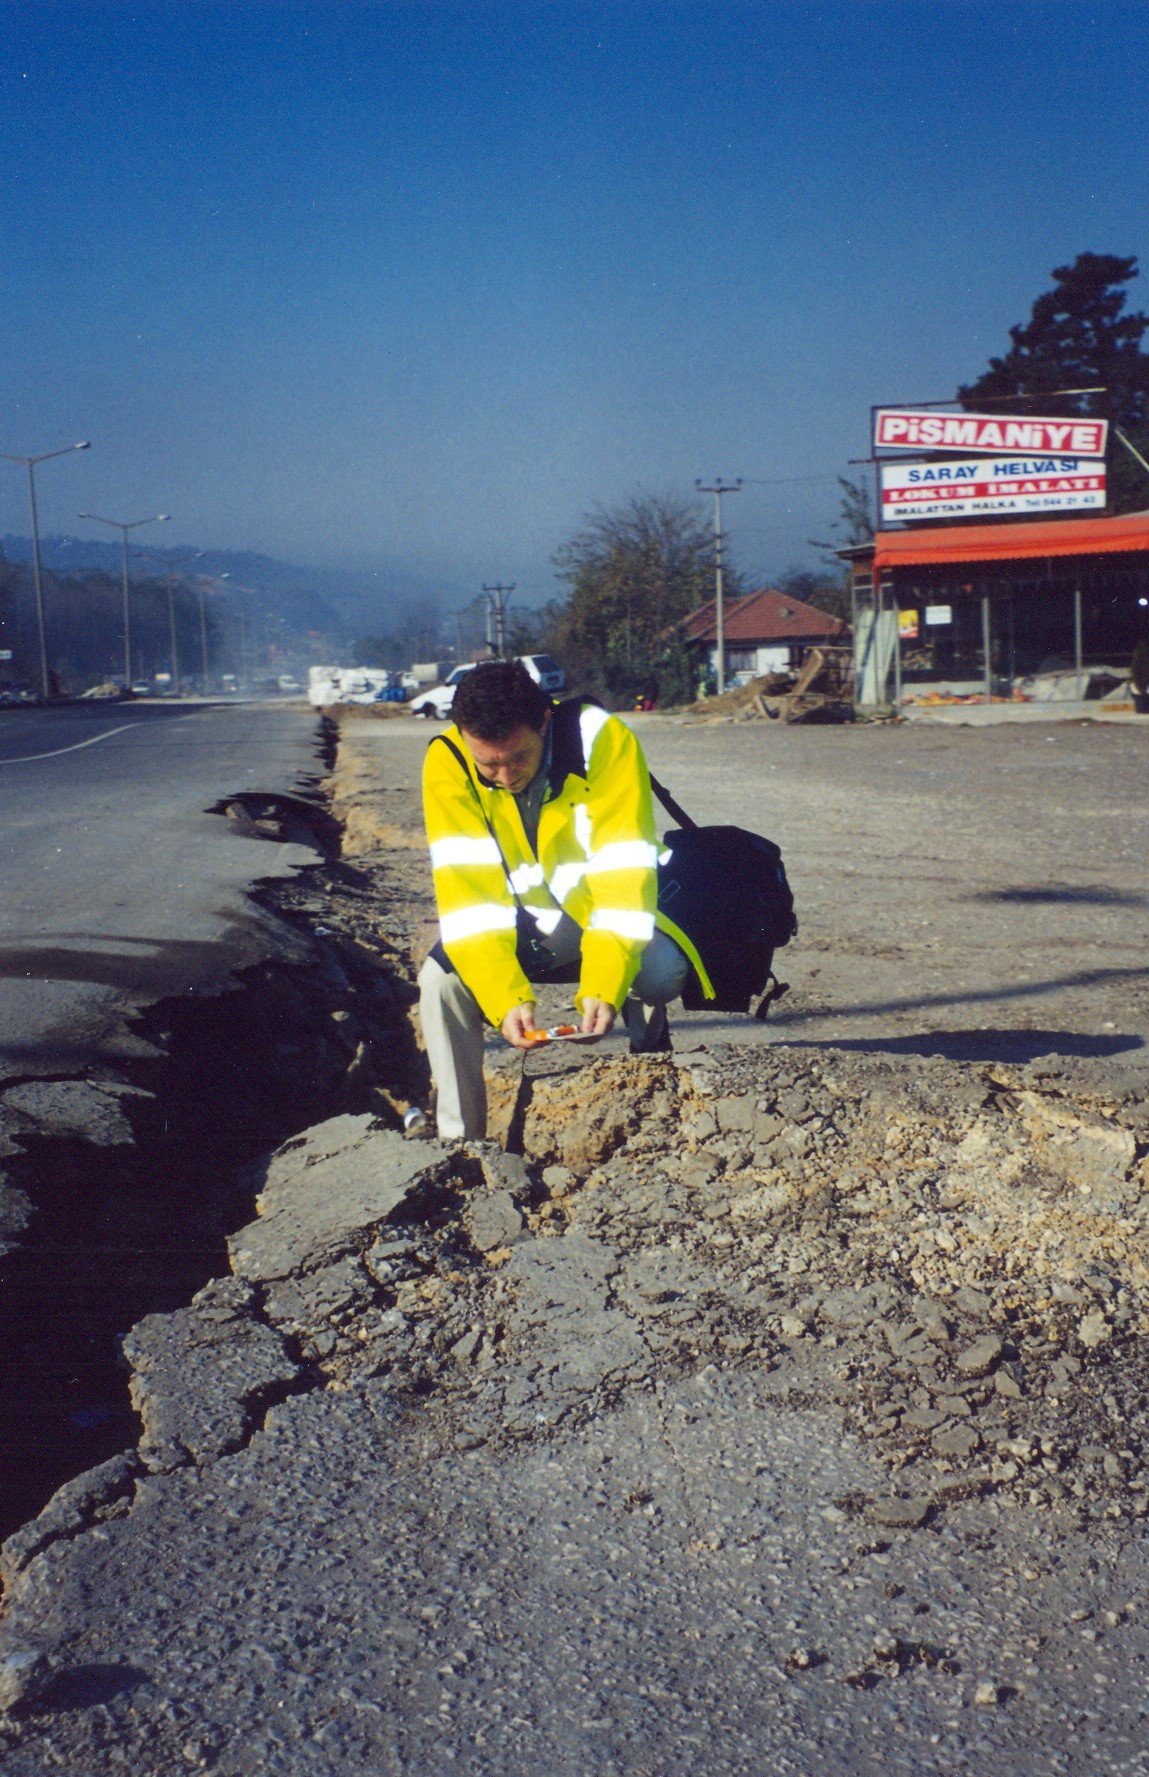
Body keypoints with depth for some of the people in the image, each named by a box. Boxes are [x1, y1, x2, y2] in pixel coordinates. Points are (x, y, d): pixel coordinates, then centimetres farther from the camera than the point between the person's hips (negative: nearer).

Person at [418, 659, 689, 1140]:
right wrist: (505, 996, -37)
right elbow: (468, 892, -25)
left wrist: (604, 985, -38)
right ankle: (458, 1141, -9)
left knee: (664, 971, -30)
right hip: (521, 923, 2)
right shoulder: (447, 763, -21)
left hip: (600, 917, -1)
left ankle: (648, 1037, 5)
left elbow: (624, 876, -28)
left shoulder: (604, 741, -26)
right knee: (441, 979, -25)